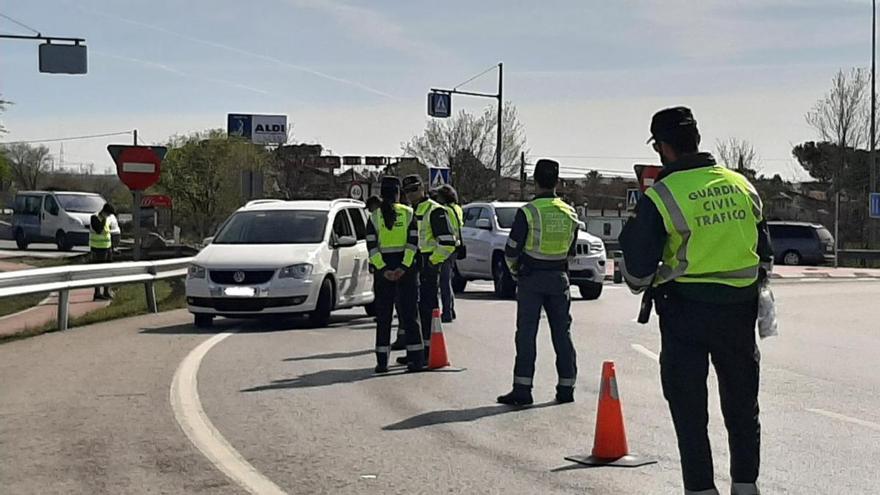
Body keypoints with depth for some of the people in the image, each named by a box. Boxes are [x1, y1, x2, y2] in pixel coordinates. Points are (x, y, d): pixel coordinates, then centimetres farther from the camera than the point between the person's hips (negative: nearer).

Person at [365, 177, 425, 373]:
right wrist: (404, 267, -12)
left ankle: (382, 361, 2)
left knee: (383, 315, 5)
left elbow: (371, 246, -7)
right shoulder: (408, 213, 1)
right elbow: (413, 242, -8)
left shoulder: (375, 216, 1)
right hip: (405, 266, 0)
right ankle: (416, 359, 1)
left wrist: (383, 270, -10)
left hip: (383, 269, 0)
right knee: (409, 313, 4)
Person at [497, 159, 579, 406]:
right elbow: (571, 251, 13)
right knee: (562, 333, 9)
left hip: (531, 278, -4)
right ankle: (566, 387, 11)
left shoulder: (528, 212, -12)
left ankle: (522, 388, -5)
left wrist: (515, 271, 11)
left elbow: (511, 251, -8)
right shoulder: (570, 213, 3)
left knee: (526, 334, -2)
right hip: (559, 278, 4)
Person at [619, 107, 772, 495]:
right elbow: (765, 258, 12)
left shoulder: (660, 197, -11)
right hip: (739, 311, 4)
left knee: (689, 412, 6)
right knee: (743, 408, 17)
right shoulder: (742, 186, 4)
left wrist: (632, 228, 8)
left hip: (686, 315, -4)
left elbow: (637, 276, -8)